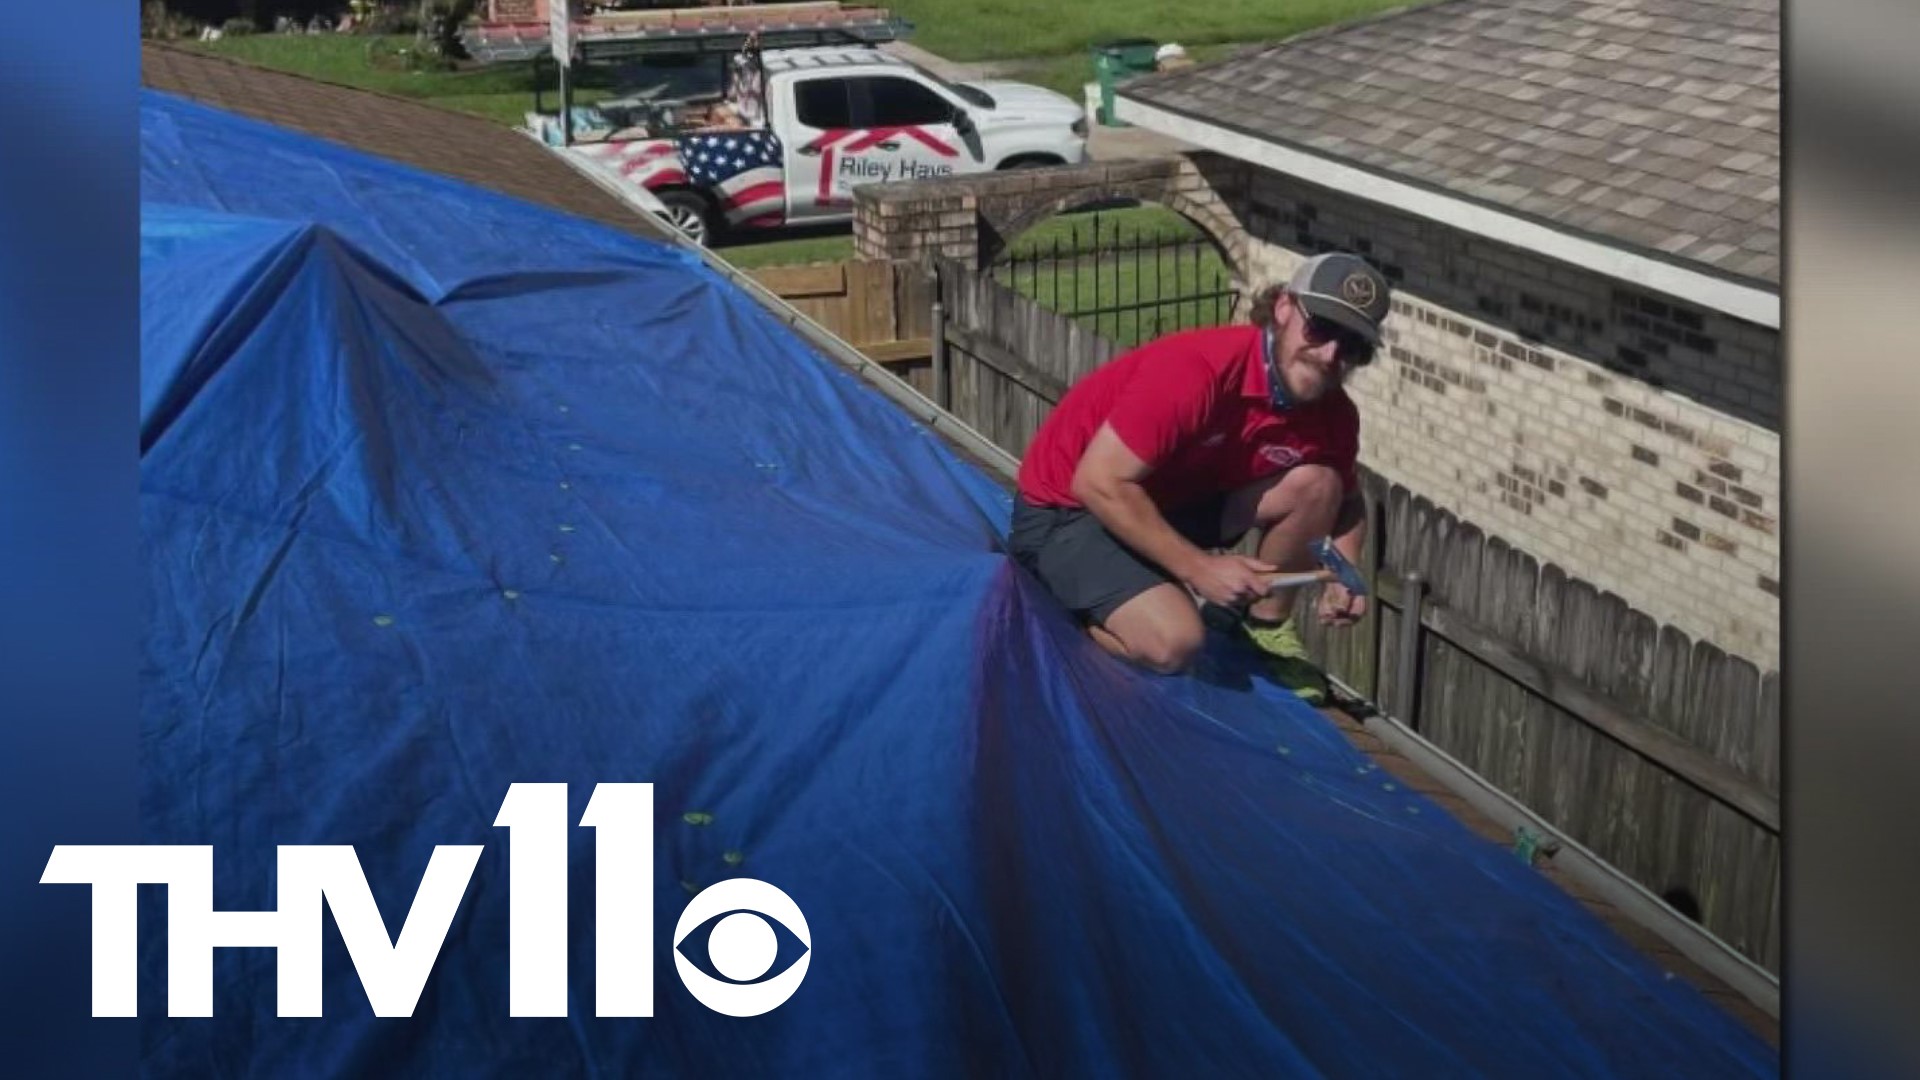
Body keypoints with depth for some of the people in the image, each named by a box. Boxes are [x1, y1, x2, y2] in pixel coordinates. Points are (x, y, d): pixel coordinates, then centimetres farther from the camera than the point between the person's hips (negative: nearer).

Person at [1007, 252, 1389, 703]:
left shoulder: (1333, 414, -10)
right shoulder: (1198, 369, -32)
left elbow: (1345, 501, 11)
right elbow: (1099, 483, -29)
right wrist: (1198, 568, -28)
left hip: (1181, 500, 7)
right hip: (1068, 508, -6)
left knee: (1316, 483, -14)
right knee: (1173, 642, -28)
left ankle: (1267, 623, 7)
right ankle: (1071, 600, 2)